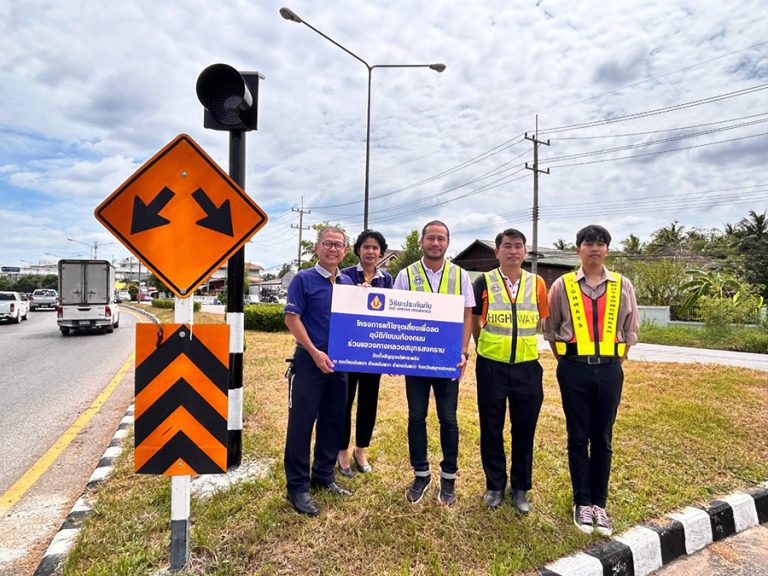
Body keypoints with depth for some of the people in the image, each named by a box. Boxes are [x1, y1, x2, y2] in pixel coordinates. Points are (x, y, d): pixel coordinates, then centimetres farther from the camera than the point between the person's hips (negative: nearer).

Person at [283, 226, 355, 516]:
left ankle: (323, 476, 30)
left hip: (340, 361, 6)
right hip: (310, 360, -6)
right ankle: (297, 486, 13)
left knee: (333, 422, 13)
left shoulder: (348, 283, 10)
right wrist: (315, 353, -17)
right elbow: (292, 318, -11)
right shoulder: (303, 279, -6)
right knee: (301, 422, 1)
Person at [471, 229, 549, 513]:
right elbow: (474, 321, 7)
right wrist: (485, 349, 9)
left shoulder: (537, 283, 2)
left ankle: (520, 488, 29)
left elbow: (541, 321, 12)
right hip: (491, 367, -1)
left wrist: (525, 345, 10)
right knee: (491, 429, 9)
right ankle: (495, 485, 28)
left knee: (524, 430, 11)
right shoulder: (484, 282, -3)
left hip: (527, 367, 2)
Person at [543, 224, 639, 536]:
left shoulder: (623, 286, 5)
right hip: (574, 370, -1)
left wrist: (615, 365, 6)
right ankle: (582, 503, 19)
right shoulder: (562, 286, 1)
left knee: (602, 439, 10)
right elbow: (551, 329, 7)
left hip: (609, 370, 1)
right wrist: (567, 365, 4)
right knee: (578, 438, 7)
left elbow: (630, 331, 11)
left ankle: (600, 504, 22)